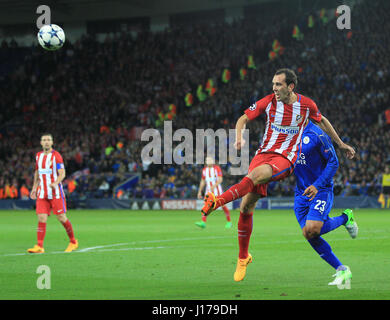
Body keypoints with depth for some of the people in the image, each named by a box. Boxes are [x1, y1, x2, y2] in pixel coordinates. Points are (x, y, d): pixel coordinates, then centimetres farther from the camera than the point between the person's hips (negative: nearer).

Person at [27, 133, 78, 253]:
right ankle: (39, 246, -11)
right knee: (41, 219, -7)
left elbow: (62, 173, -12)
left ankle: (73, 242, 17)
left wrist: (56, 183, -30)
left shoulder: (56, 155, -6)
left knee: (61, 218, -1)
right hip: (42, 193, 4)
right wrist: (34, 187, 21)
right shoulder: (38, 156, 12)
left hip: (56, 193, -4)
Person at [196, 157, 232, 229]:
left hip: (217, 190, -4)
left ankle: (229, 222, 12)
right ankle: (203, 222, -19)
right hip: (208, 190, 4)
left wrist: (214, 186, -31)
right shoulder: (204, 170, 9)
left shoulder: (217, 168, -7)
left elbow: (220, 179, -15)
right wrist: (200, 191, 13)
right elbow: (203, 181, 17)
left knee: (223, 205, -1)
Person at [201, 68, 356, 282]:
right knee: (246, 206, -7)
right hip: (264, 153, 2)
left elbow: (322, 121, 20)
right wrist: (239, 138, -15)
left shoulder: (307, 105, 0)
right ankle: (243, 257, 9)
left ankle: (217, 202, -45)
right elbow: (243, 119, 7)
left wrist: (341, 144, 28)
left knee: (257, 174, -37)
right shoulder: (268, 102, 0)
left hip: (286, 158, -2)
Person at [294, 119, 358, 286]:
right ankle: (342, 271, 9)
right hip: (301, 193, 6)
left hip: (321, 191, -6)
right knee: (310, 235, -4)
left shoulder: (317, 135, -14)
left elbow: (333, 162, -11)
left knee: (311, 230, -23)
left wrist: (317, 186, -20)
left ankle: (345, 218, 7)